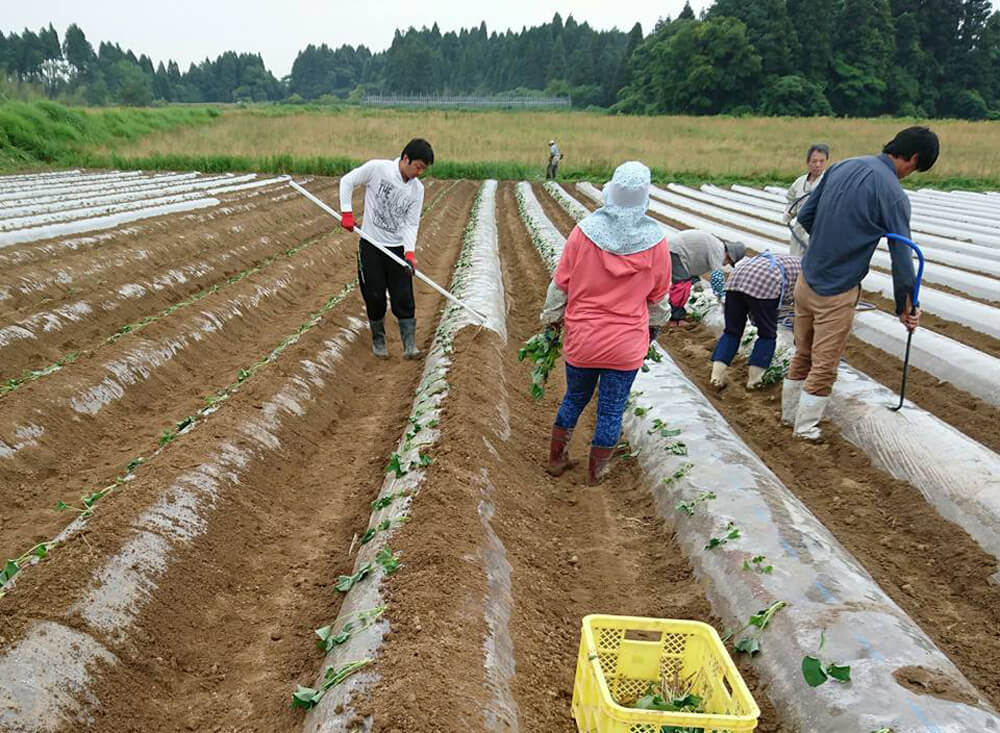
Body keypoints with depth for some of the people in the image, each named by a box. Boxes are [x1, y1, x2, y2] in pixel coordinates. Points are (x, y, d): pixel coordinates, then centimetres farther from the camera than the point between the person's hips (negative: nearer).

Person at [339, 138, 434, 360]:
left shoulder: (417, 188, -2)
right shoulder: (377, 168, -12)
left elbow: (411, 223, -2)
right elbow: (347, 181, 0)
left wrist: (410, 252, -16)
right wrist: (347, 213, -8)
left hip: (398, 248, 2)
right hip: (371, 245, -2)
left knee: (404, 299, -3)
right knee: (375, 297, 4)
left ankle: (410, 346, 2)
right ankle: (378, 339, 23)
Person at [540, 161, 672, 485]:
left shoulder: (583, 231, -13)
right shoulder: (655, 241, -9)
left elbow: (560, 283, -4)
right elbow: (659, 295, 4)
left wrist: (551, 319, 12)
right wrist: (654, 326, 23)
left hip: (581, 338, 1)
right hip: (626, 344, -1)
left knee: (574, 399, 22)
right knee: (612, 410, 14)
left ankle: (556, 459, 35)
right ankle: (596, 472, 27)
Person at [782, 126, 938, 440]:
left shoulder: (843, 166, 3)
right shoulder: (893, 194, -15)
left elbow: (804, 217, 9)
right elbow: (901, 257, -12)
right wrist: (906, 307, -1)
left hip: (806, 280, 7)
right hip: (837, 292, -7)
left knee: (802, 354, 21)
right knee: (824, 365, 6)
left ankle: (789, 414, 34)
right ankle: (805, 430, 17)